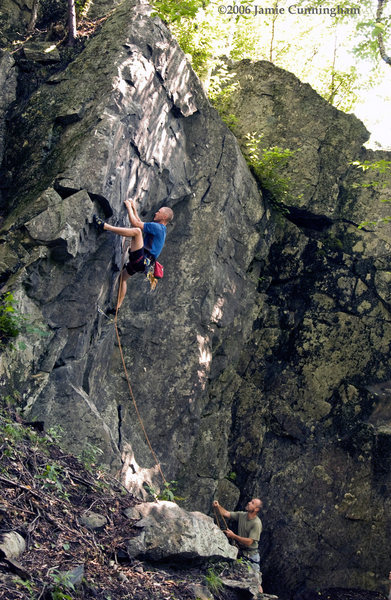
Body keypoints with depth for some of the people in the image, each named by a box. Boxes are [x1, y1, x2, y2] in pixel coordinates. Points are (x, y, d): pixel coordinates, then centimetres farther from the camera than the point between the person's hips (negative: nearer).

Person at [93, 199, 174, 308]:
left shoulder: (158, 227, -9)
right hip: (140, 262, 11)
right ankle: (118, 306, 22)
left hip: (141, 260, -11)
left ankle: (104, 226, -28)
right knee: (123, 276, 22)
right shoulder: (159, 229, 22)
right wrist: (134, 208, 31)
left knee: (137, 231, -25)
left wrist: (129, 207, -2)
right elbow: (140, 223, 33)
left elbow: (135, 223, -13)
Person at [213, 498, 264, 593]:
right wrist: (217, 506, -16)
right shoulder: (241, 515, 1)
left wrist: (233, 536, -21)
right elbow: (226, 514, 2)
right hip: (240, 552, 7)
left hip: (251, 555, -7)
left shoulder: (257, 523, -20)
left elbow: (249, 542, -23)